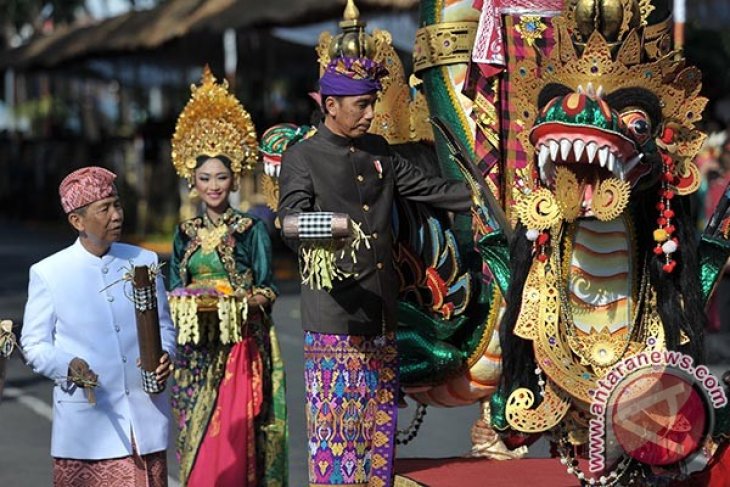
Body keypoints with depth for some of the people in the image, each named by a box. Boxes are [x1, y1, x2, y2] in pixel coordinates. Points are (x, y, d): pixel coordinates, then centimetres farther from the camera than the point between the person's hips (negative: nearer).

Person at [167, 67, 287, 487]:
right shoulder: (186, 234, 12)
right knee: (197, 441, 4)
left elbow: (268, 288, 0)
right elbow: (175, 287, 15)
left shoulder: (252, 229, 1)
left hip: (239, 346, -4)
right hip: (196, 349, 4)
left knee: (231, 438, -9)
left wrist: (244, 303, -19)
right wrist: (182, 302, -6)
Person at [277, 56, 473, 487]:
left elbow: (428, 189, 21)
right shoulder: (302, 158, -3)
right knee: (336, 429, -6)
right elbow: (293, 216, -18)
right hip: (334, 321, -6)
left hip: (382, 318, 6)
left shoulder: (379, 151, 16)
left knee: (379, 428, 10)